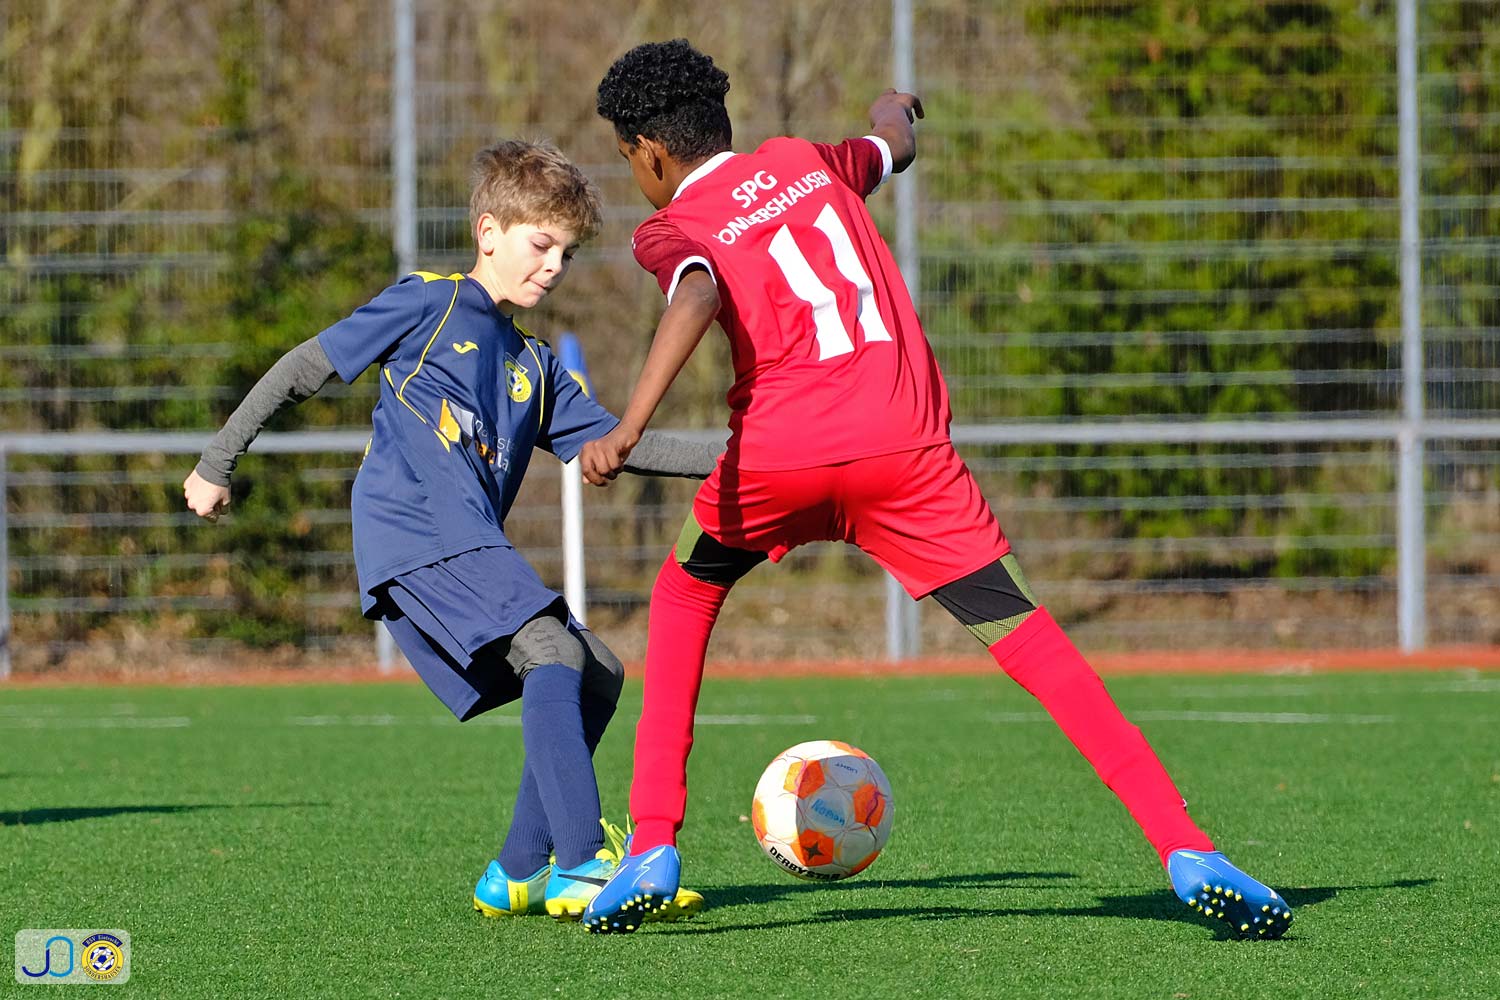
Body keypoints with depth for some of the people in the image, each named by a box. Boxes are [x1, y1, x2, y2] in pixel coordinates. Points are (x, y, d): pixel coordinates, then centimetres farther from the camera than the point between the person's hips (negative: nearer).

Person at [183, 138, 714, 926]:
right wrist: (218, 464, 7)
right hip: (414, 530, -9)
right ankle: (583, 867, -31)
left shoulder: (536, 368, 26)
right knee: (553, 650, -22)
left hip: (466, 551, 9)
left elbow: (614, 442, 21)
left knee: (598, 677, 4)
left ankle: (518, 874, 6)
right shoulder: (429, 305, 6)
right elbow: (304, 369, 8)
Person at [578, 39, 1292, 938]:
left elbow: (697, 295, -12)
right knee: (1027, 637, -2)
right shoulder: (803, 161, 24)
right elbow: (896, 147, 45)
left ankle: (654, 849, 16)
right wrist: (895, 112, 70)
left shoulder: (672, 228, 12)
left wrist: (631, 426, -24)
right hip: (907, 444, 2)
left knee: (685, 595, 26)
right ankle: (1187, 849, -15)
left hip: (780, 451, -2)